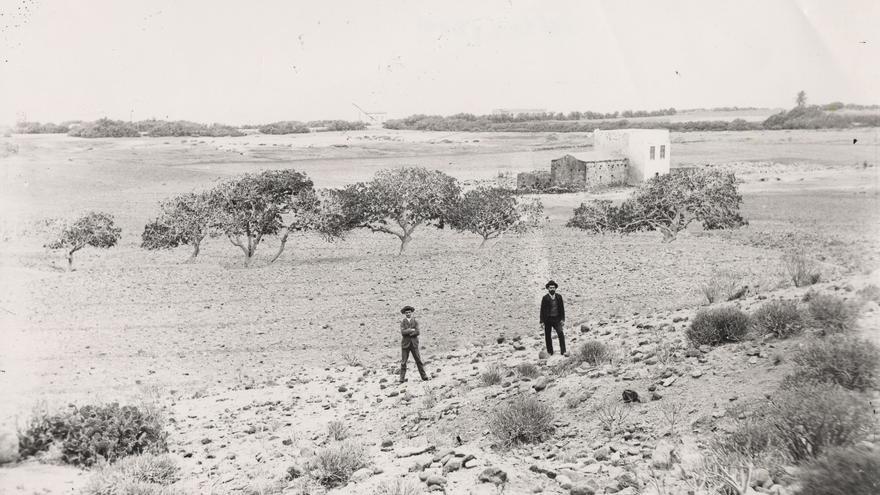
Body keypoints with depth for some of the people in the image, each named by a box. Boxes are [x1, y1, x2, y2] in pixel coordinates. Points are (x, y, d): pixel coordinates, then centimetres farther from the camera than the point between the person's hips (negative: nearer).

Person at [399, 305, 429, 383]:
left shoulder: (415, 321, 7)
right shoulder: (403, 322, 6)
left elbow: (417, 332, -7)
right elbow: (402, 332, -11)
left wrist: (408, 333, -12)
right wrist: (411, 330, -11)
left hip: (414, 344, 1)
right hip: (405, 344, -1)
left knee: (418, 360, 1)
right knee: (403, 362, -2)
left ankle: (424, 376, 6)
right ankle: (402, 379, 1)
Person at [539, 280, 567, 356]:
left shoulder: (559, 297, 5)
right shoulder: (545, 298, -3)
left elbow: (562, 308, 8)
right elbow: (542, 310, -3)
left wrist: (563, 319, 0)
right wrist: (542, 321, -7)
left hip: (556, 319, 1)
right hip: (547, 319, -1)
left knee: (561, 333, -14)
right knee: (547, 336, 4)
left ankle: (563, 351, -14)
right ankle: (550, 352, 15)